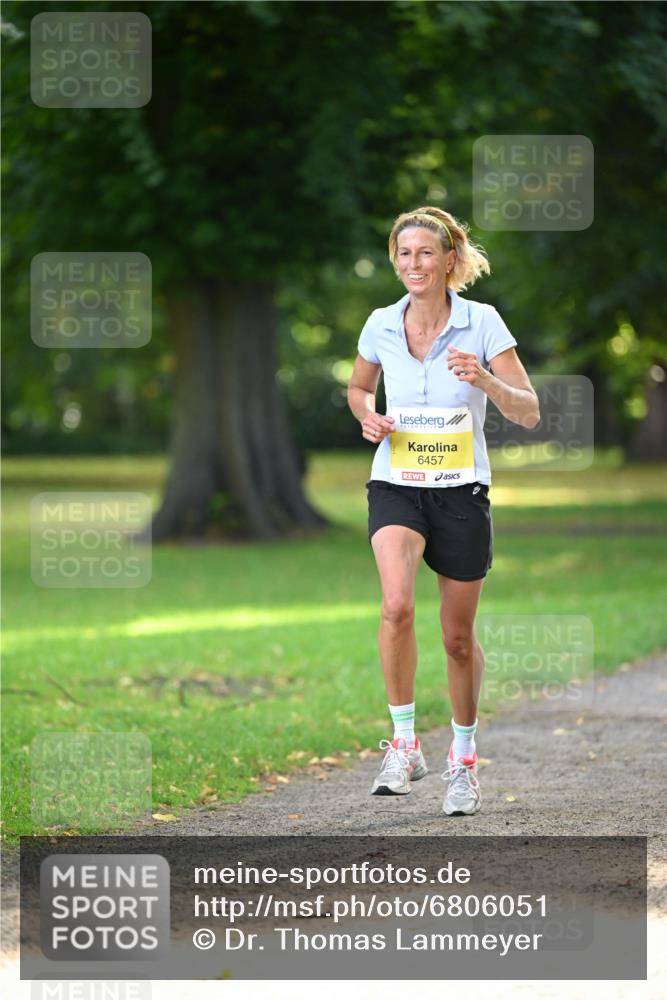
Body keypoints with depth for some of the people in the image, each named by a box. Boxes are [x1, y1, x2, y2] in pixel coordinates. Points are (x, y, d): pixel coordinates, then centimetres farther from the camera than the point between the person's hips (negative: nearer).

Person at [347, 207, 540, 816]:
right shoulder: (381, 326, 0)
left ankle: (464, 758, 27)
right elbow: (358, 387, 20)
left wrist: (483, 378, -28)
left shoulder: (482, 322, -8)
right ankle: (405, 743, -15)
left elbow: (528, 413, -10)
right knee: (396, 606, -26)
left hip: (462, 491, -1)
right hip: (396, 487, 1)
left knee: (459, 636, 6)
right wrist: (368, 417, -2)